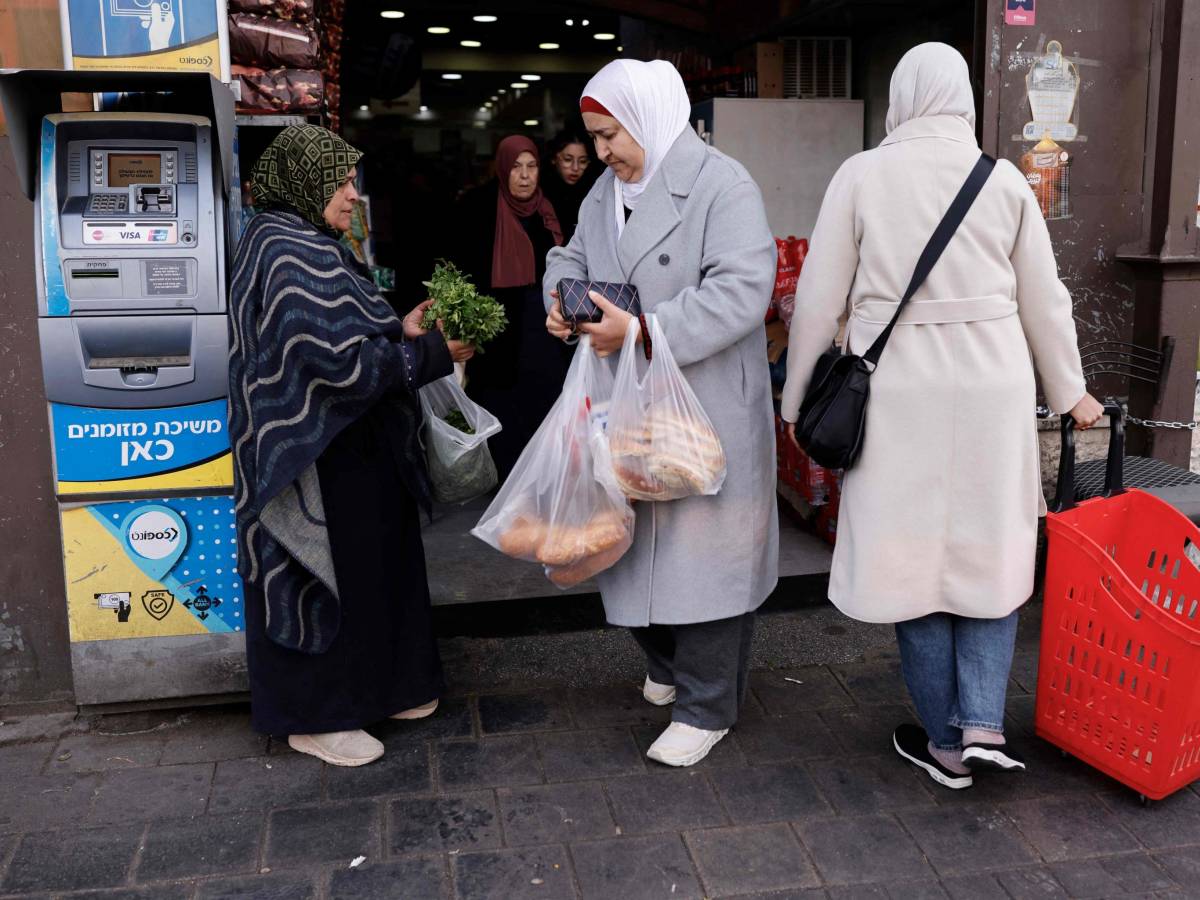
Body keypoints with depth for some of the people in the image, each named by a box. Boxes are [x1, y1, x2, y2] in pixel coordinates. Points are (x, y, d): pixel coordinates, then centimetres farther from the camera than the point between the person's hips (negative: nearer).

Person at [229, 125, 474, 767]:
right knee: (331, 576, 2)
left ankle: (372, 686, 33)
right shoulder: (296, 256, -21)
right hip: (327, 459, -11)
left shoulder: (280, 243, 13)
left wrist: (398, 330, 3)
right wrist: (432, 353, -17)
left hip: (331, 447, 11)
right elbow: (342, 361, -27)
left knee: (366, 568, 19)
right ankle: (315, 717, 17)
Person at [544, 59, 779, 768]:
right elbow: (573, 256, 24)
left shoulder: (722, 184, -13)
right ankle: (667, 666, 39)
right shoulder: (607, 192, 13)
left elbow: (743, 290, -23)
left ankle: (706, 708, 16)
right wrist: (561, 299, 0)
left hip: (708, 410, -7)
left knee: (703, 551, 1)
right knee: (638, 543, 16)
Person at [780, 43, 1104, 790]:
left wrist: (797, 398, 10)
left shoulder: (862, 175, -3)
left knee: (913, 555, 9)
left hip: (898, 391, -1)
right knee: (989, 551, 15)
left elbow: (820, 299, -2)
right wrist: (1070, 391, 22)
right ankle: (983, 722, 7)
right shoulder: (1004, 180, 2)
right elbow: (1044, 300, 8)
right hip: (991, 386, 2)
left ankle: (945, 743, 19)